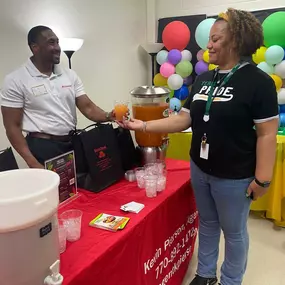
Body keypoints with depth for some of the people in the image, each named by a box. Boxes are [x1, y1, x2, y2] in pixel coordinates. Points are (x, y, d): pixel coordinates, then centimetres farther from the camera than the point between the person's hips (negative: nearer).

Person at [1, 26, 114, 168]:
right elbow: (13, 126, -7)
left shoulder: (70, 75, 6)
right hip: (42, 148, -4)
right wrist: (33, 163, -15)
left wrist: (108, 116, -20)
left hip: (73, 143, 5)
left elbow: (87, 107, 2)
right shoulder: (15, 80, -7)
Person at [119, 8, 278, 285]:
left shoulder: (257, 81, -14)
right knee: (207, 223, 21)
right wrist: (144, 125, -3)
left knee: (233, 231, 13)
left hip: (234, 176, -6)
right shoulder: (203, 79, 5)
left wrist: (262, 179, -16)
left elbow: (267, 134, -15)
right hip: (199, 169, 6)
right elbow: (183, 119, 4)